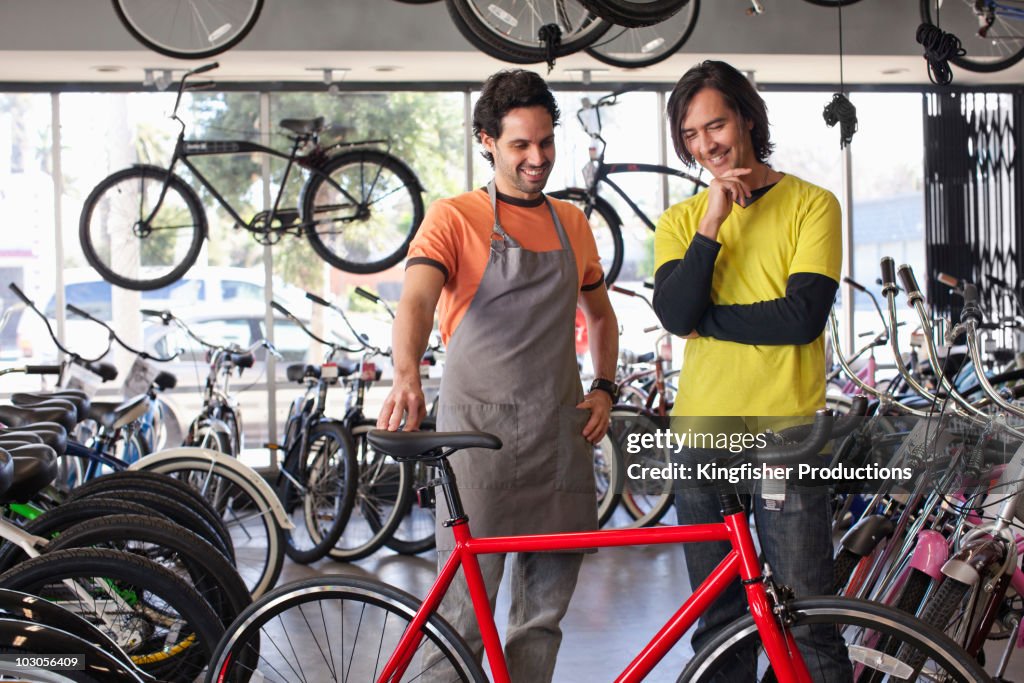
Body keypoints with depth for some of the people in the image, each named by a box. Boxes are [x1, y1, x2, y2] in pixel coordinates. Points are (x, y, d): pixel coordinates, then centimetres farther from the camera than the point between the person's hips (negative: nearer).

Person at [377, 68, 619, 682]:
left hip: (560, 430, 5)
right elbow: (416, 300, -18)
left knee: (546, 609, 10)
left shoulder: (572, 223, 15)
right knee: (464, 615, -6)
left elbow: (601, 314, 28)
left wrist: (604, 388, 11)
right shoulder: (455, 217, -1)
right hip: (479, 426, -5)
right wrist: (407, 378, -38)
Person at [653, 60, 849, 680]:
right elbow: (676, 314, -8)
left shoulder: (812, 205, 0)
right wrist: (712, 223, -14)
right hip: (701, 433, 4)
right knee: (718, 621, 12)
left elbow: (802, 315, -13)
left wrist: (705, 317, -6)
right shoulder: (681, 221, 10)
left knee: (807, 623, -2)